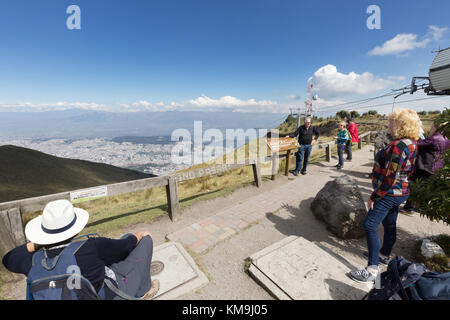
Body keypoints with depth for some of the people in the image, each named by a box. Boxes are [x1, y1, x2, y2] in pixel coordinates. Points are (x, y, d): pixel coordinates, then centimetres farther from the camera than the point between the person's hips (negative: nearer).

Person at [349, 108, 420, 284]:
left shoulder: (399, 145, -23)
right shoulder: (412, 143, 8)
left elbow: (390, 177, -25)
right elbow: (406, 171, 16)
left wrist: (374, 196, -18)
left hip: (389, 193, -10)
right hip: (400, 192, 10)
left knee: (370, 226, -8)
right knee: (390, 225, 22)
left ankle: (372, 269, -3)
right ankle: (384, 255, 41)